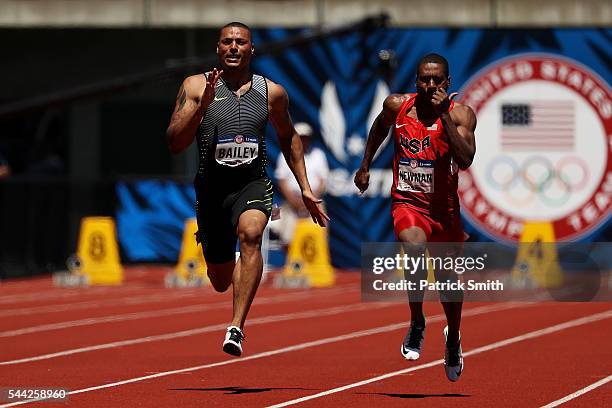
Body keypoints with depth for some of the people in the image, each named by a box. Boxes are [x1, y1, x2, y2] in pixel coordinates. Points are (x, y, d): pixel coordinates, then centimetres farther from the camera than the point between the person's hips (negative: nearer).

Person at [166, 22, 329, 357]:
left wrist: (305, 190, 18)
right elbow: (175, 144, -10)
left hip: (253, 185, 0)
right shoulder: (196, 86, -3)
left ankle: (236, 328, -36)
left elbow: (288, 137, 21)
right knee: (221, 282, 11)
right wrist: (203, 104, -23)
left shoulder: (271, 93, 4)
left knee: (250, 233, -34)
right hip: (211, 188, 0)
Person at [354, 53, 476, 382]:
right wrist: (365, 165, 24)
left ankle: (453, 339, 43)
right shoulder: (397, 106, -3)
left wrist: (443, 114, -26)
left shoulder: (461, 114, -10)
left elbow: (465, 159, -25)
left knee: (447, 277, 13)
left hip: (444, 206, 1)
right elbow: (380, 128, 21)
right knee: (415, 246, -33)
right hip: (407, 201, -1)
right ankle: (416, 324, -13)